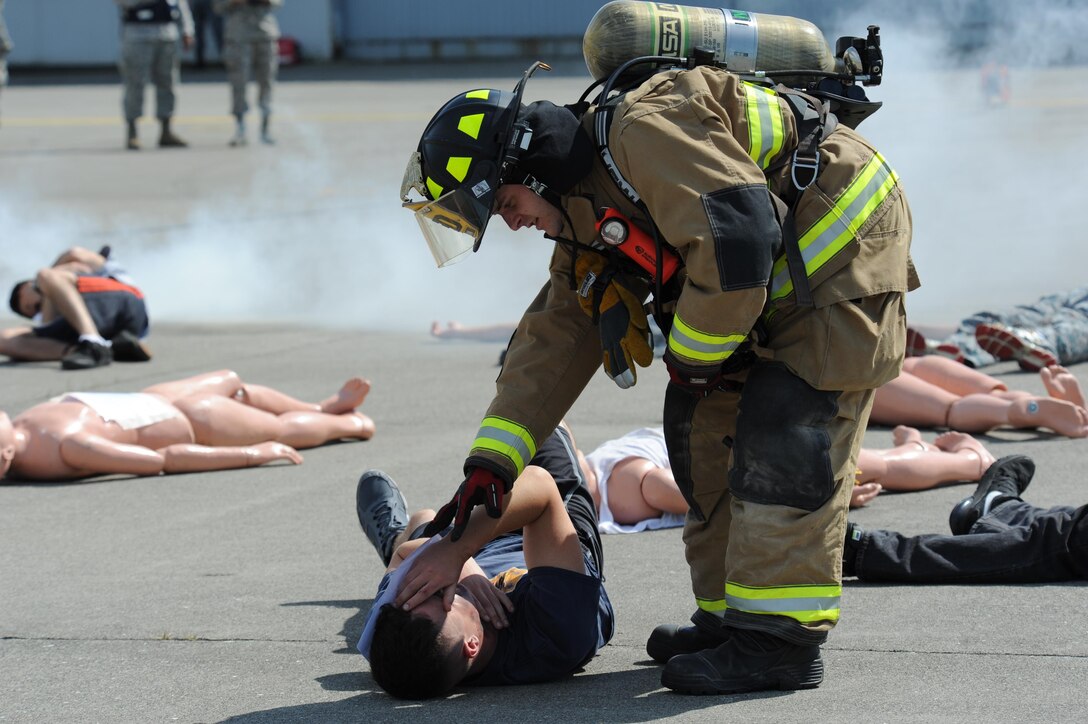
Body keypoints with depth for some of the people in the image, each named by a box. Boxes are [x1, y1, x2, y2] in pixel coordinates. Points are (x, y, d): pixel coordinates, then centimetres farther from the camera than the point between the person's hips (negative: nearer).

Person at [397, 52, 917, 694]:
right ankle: (731, 617, 17)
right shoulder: (588, 217, 9)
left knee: (784, 435, -16)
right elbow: (555, 339, 13)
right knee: (707, 427, 10)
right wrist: (491, 462, 6)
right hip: (771, 288, 10)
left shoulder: (644, 131, -23)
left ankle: (780, 639, -14)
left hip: (842, 246, -10)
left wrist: (693, 356, -17)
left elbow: (736, 238, -32)